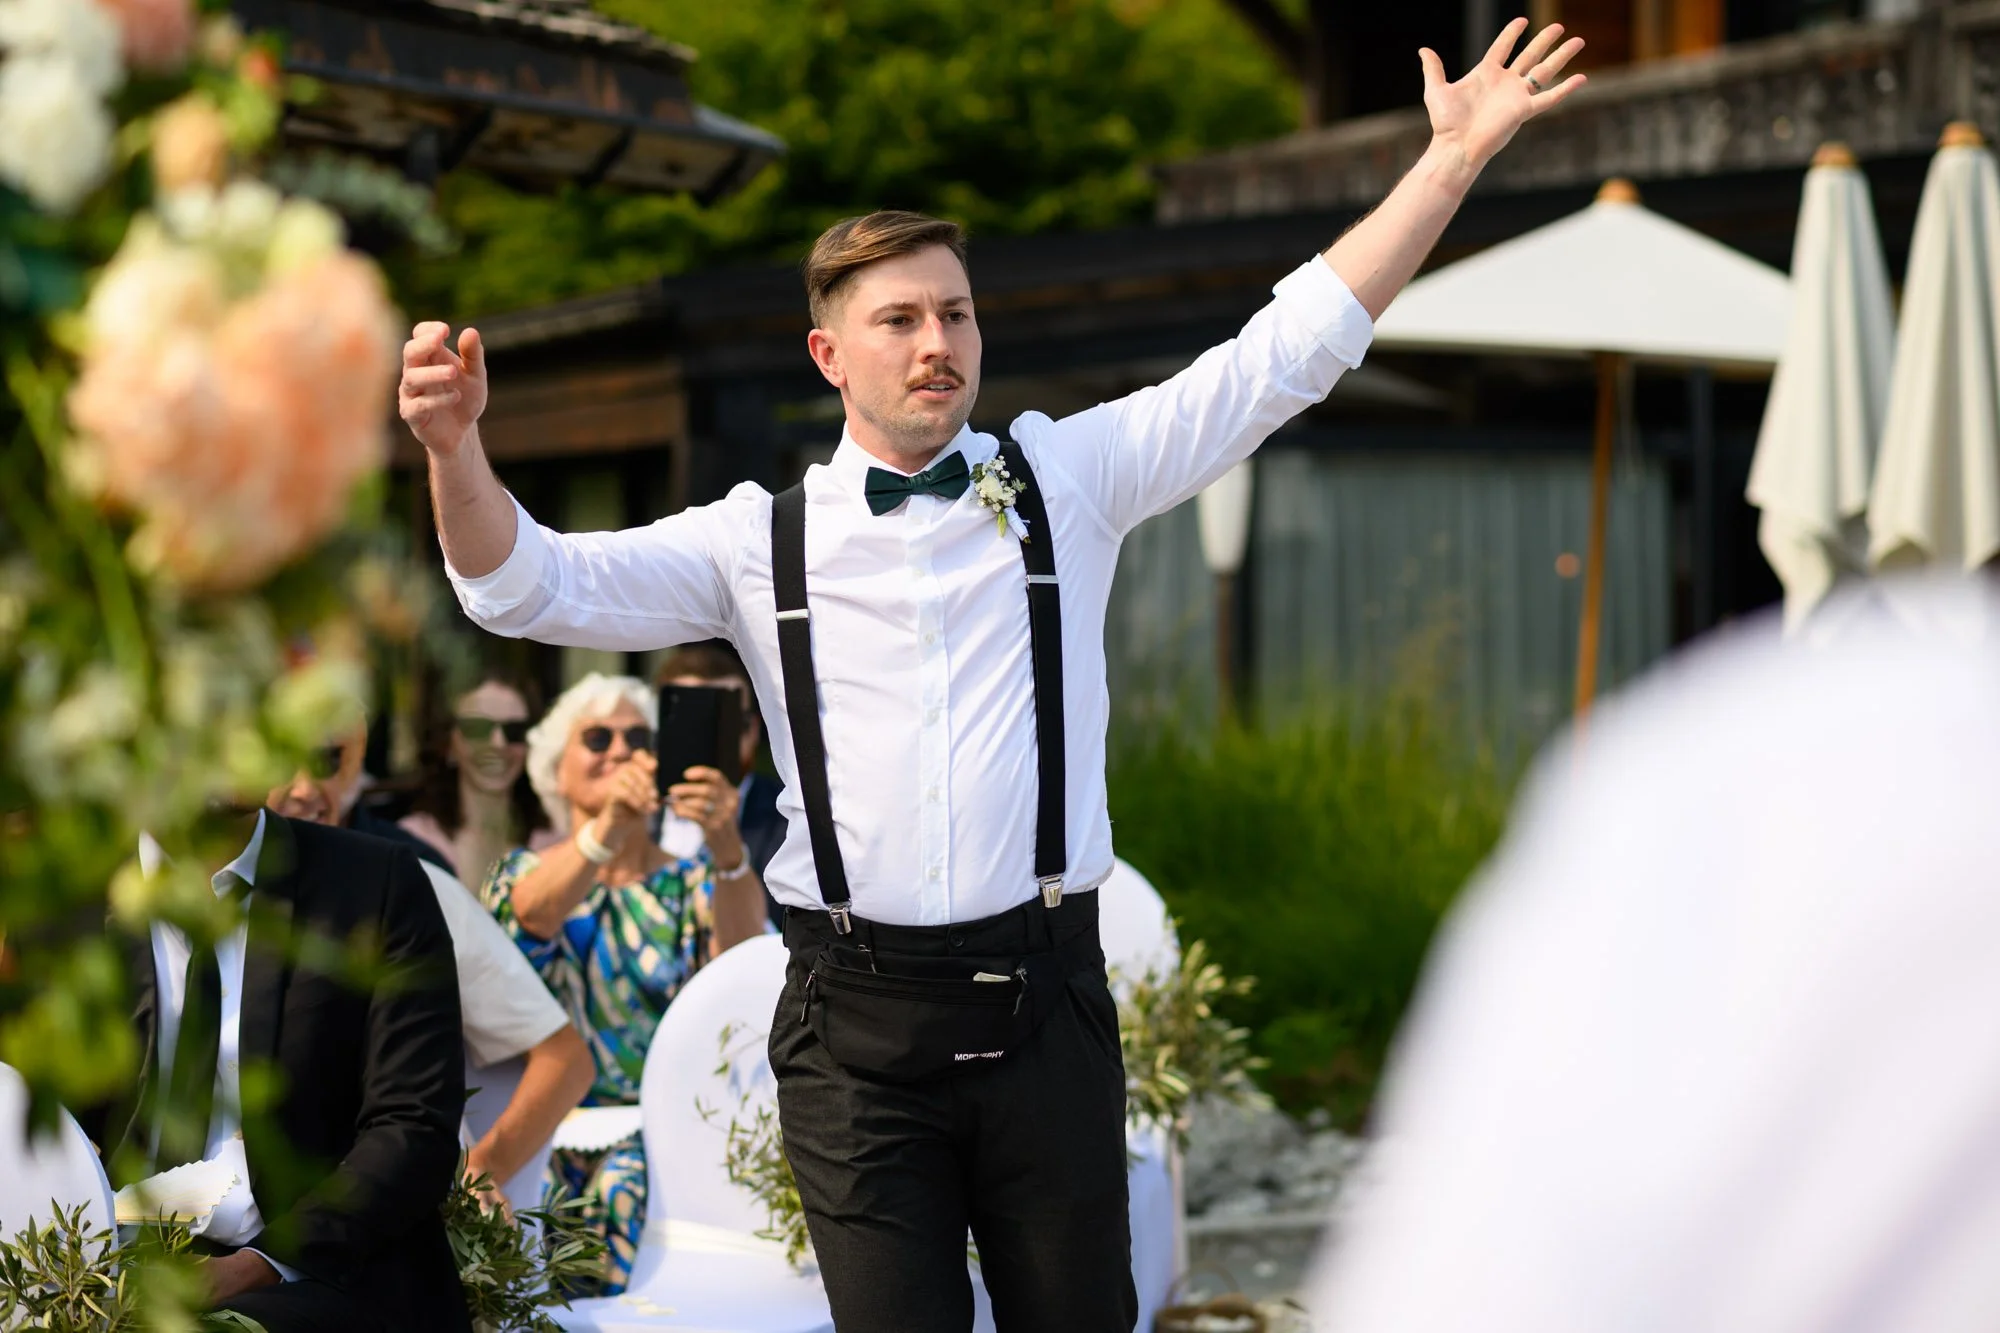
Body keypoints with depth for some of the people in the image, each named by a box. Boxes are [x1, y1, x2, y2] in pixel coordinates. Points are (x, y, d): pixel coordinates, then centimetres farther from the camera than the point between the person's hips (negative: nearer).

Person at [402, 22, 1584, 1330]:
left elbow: (1284, 352, 5)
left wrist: (1454, 158, 2)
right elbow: (532, 584, 4)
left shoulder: (1070, 477, 7)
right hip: (858, 1019, 0)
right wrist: (457, 448, -16)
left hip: (1043, 1001, 0)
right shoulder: (761, 538, 7)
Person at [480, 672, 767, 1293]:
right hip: (553, 1140, 0)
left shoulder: (691, 879, 12)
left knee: (626, 1191, -31)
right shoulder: (522, 873, 12)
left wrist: (726, 844, -33)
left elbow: (741, 958, -12)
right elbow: (536, 912, -15)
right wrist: (609, 828, -36)